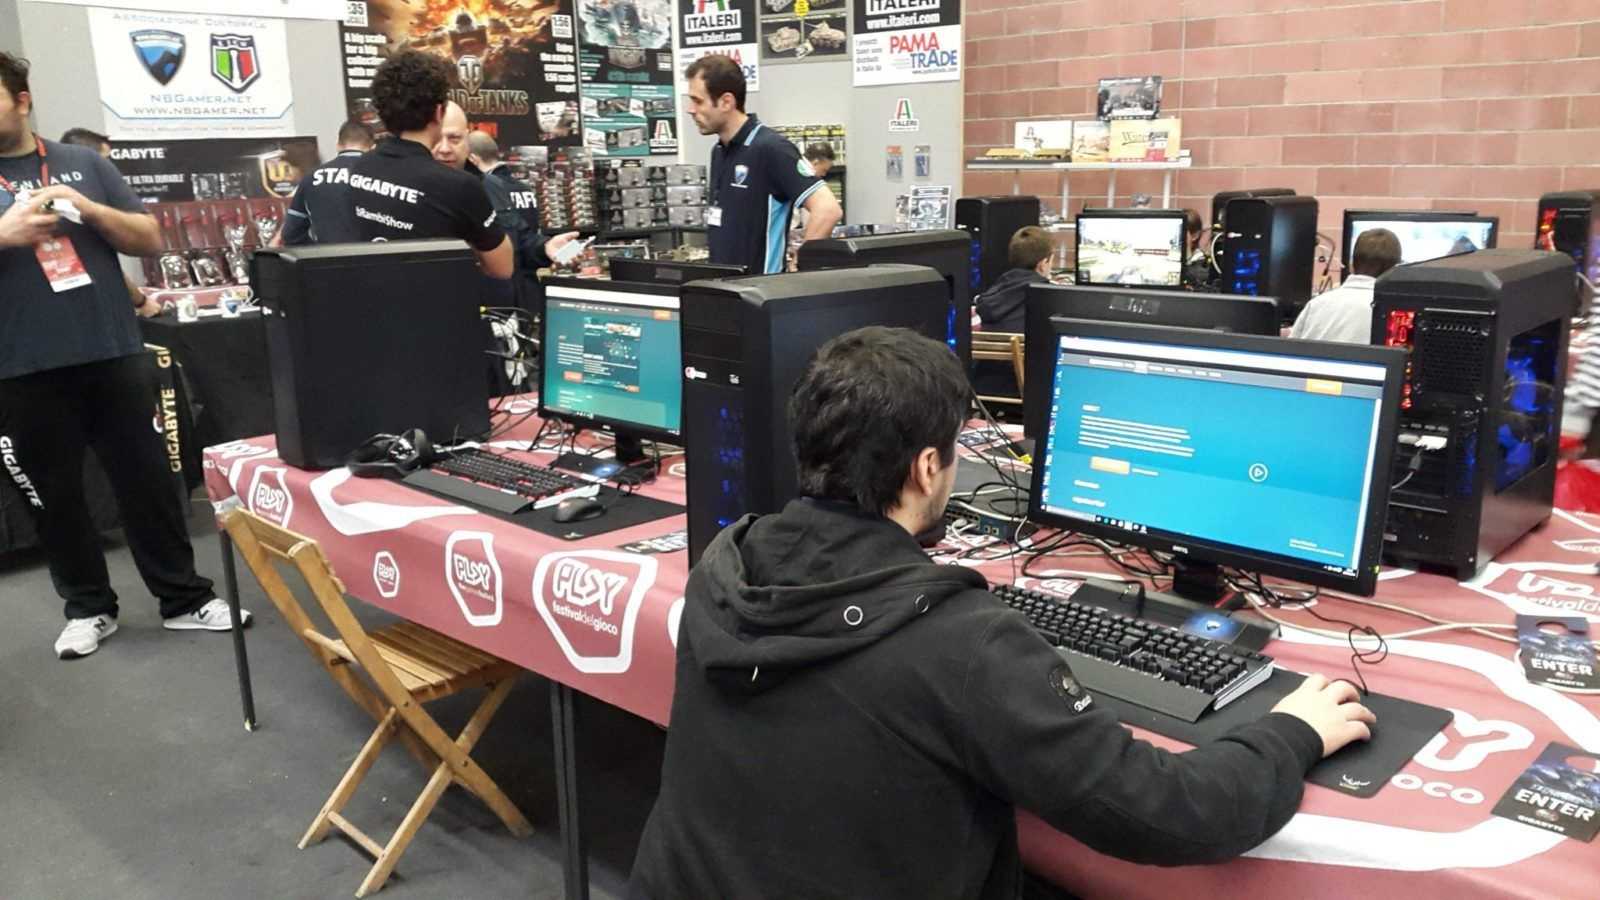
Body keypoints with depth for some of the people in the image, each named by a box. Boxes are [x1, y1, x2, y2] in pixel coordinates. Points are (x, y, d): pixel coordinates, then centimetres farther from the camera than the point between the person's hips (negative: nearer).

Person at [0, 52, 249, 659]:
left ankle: (184, 598, 17)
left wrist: (88, 210, -10)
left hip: (113, 354, 1)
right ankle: (88, 608, 24)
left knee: (147, 478, 6)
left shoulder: (83, 163, 9)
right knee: (53, 495, 9)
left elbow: (151, 239, 8)